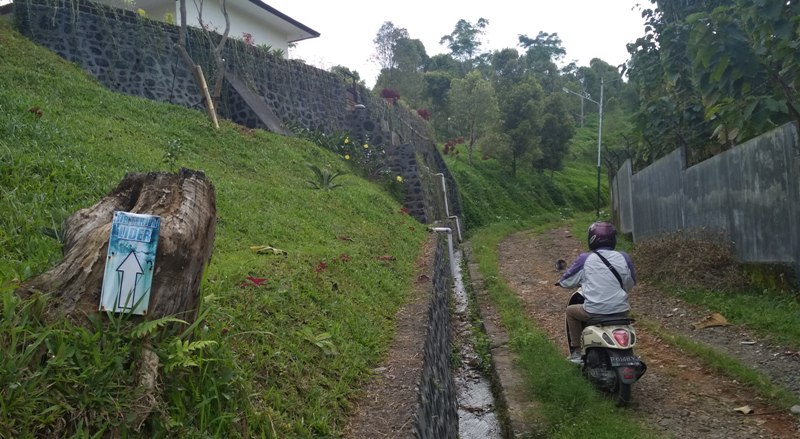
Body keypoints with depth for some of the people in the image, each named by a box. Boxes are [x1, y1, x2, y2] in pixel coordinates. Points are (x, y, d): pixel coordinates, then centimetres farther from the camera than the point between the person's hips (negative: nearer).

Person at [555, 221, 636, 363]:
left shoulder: (585, 259, -5)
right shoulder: (624, 257, 1)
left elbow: (567, 281, 5)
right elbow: (631, 283, 16)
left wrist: (561, 281, 29)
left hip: (595, 312, -3)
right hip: (621, 311, 3)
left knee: (571, 311, 26)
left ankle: (576, 352, 23)